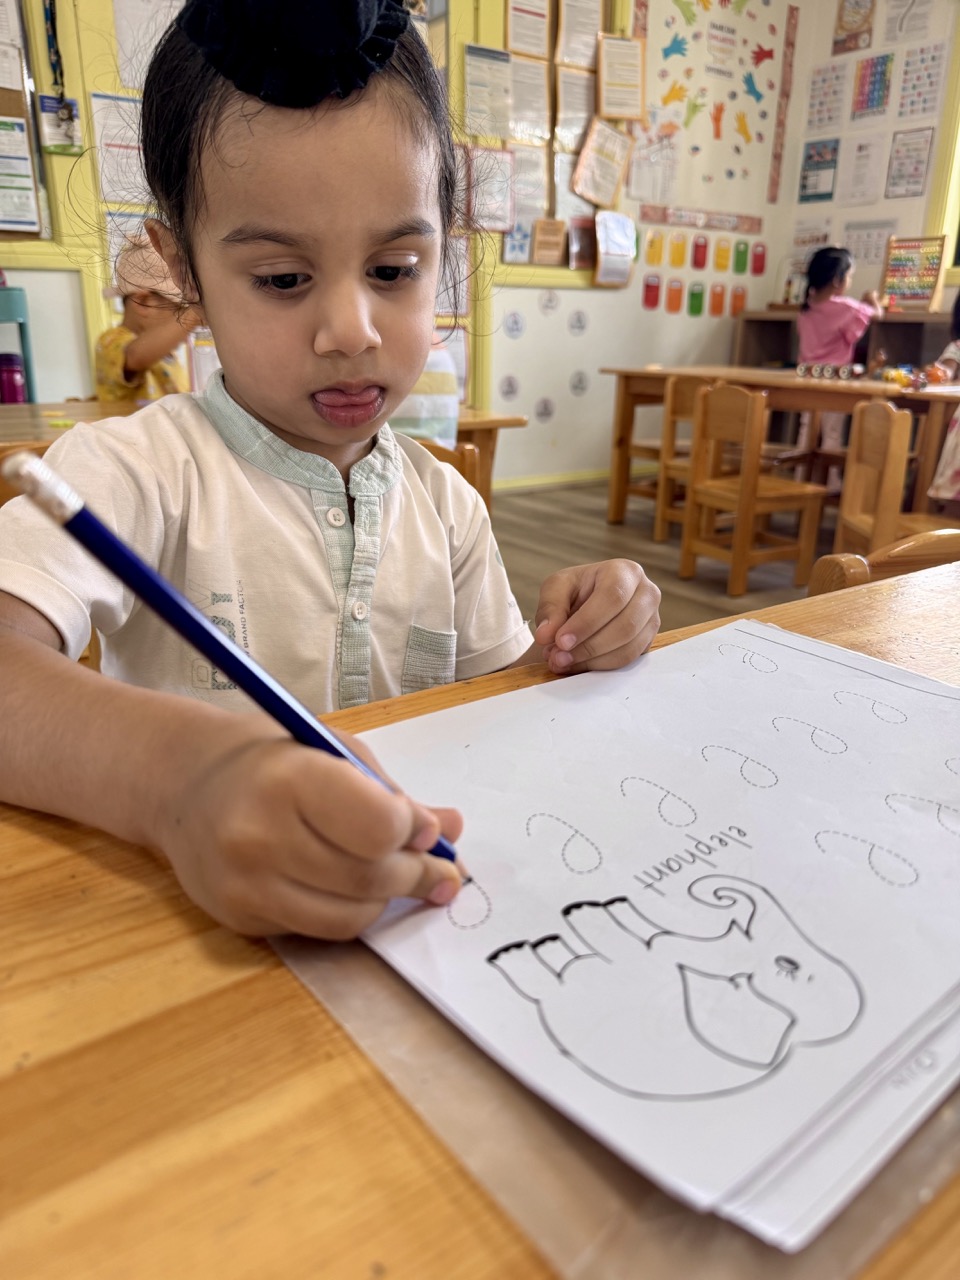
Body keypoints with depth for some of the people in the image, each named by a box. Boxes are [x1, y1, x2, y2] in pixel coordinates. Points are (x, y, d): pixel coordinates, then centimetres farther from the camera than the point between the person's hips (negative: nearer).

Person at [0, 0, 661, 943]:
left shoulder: (444, 504, 4)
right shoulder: (138, 469, -11)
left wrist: (565, 652, -7)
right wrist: (176, 773, -47)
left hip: (414, 898, 3)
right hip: (181, 917, -2)